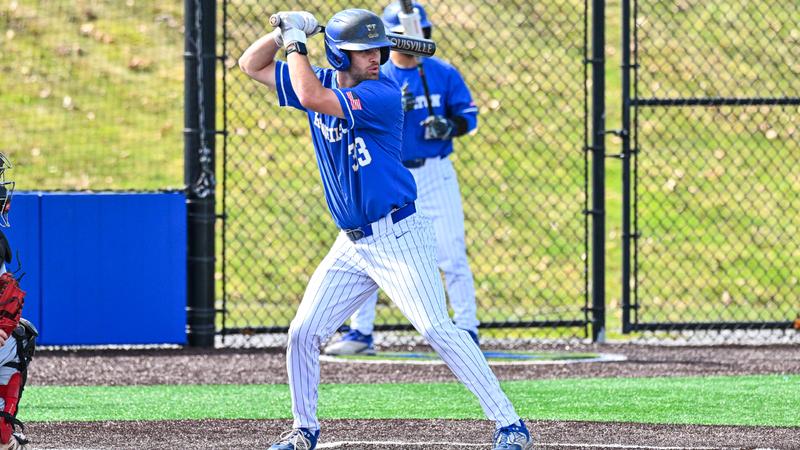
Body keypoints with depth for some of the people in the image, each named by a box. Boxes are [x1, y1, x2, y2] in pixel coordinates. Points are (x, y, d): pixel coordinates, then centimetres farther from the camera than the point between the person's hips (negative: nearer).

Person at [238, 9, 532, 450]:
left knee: (437, 330, -16)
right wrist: (284, 33, -4)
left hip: (398, 236, -7)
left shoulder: (383, 94, -16)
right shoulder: (324, 83, 6)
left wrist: (296, 42, -14)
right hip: (352, 244, 7)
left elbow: (312, 98, -28)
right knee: (302, 333, 4)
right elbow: (252, 65, 13)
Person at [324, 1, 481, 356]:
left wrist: (448, 127, -17)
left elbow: (468, 117, 4)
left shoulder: (444, 74, 2)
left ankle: (467, 332, 1)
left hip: (436, 175, -1)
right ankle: (361, 333, 8)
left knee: (451, 255, -6)